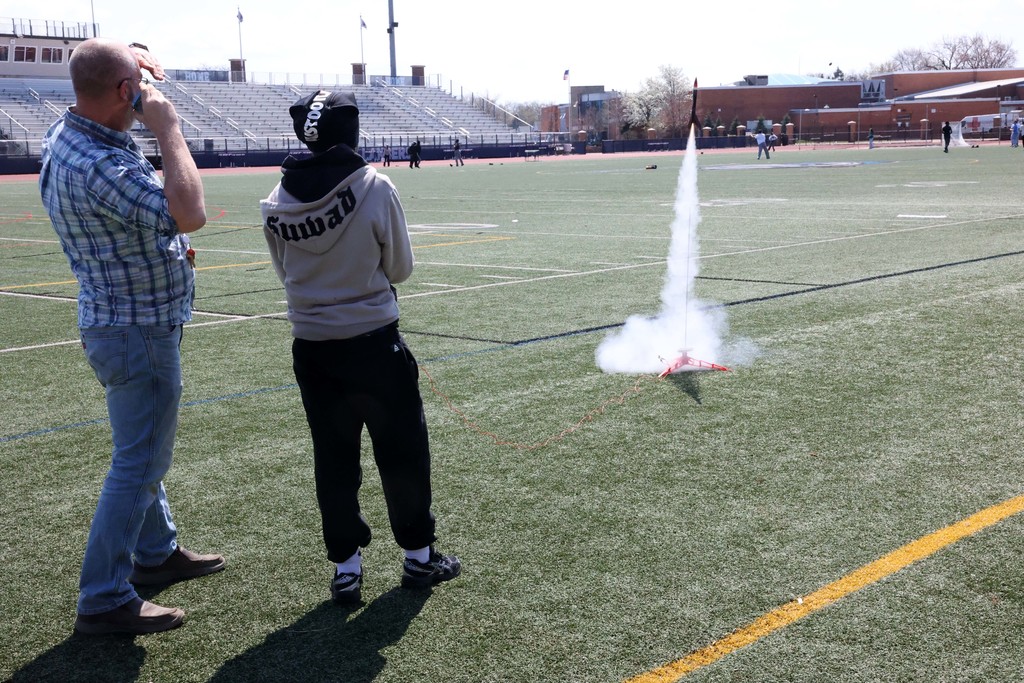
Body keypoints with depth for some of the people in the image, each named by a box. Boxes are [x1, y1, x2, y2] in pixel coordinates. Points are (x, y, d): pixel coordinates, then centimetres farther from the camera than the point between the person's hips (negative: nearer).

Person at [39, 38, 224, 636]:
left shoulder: (64, 134, 2)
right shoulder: (100, 165, -29)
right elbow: (190, 215, -36)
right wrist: (168, 128, -27)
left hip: (119, 321, 11)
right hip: (139, 332, -10)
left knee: (143, 451, 23)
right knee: (138, 464, -1)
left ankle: (156, 553, 40)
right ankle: (104, 600, 7)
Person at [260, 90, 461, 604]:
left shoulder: (276, 204, -5)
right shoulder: (375, 187, -14)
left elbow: (286, 273, 6)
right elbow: (400, 267, -5)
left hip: (311, 348, 3)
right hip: (374, 344, -3)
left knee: (333, 458, 13)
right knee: (402, 449, 12)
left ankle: (345, 566, 21)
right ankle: (418, 556, 24)